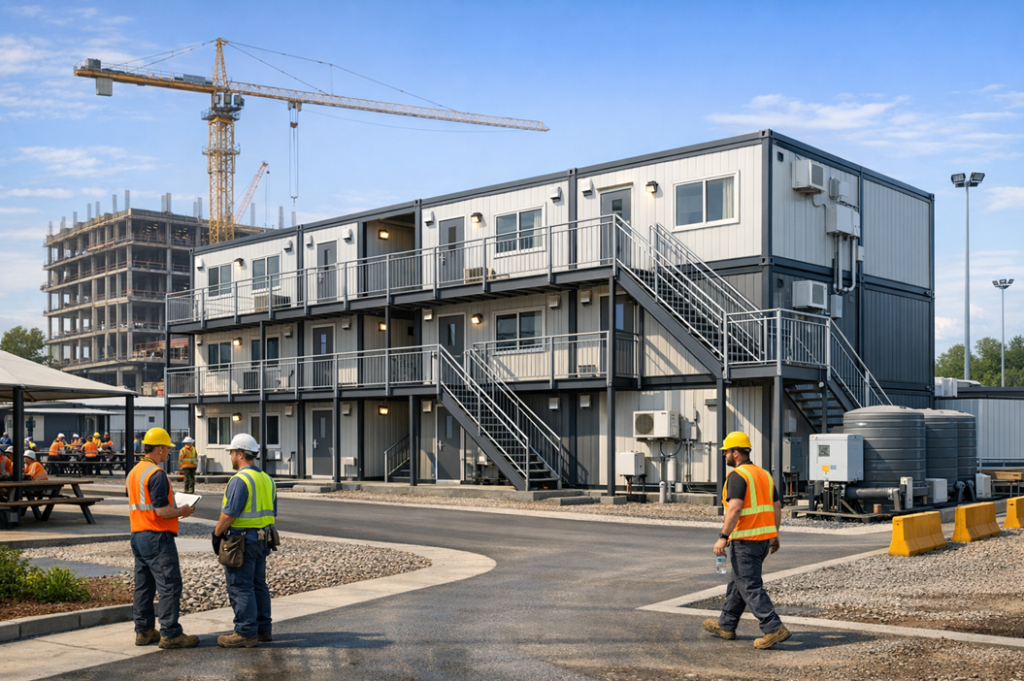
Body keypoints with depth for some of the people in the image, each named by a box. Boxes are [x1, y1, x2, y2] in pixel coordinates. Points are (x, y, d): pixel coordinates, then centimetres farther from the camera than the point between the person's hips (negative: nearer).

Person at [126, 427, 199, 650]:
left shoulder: (134, 472, 13)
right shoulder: (156, 474, -17)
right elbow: (162, 511, -22)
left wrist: (174, 509, 21)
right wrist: (182, 512, -4)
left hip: (137, 535, 10)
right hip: (157, 537, -10)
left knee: (143, 585, 13)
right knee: (169, 586, -5)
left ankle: (143, 631, 18)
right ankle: (170, 633, -5)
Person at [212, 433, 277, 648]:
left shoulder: (240, 480, -17)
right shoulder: (267, 479, 11)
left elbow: (229, 514, -20)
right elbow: (272, 513, 16)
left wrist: (217, 534, -8)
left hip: (241, 540, -9)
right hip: (261, 539, 9)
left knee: (240, 587, -3)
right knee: (258, 585, 15)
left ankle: (246, 633, -1)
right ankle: (263, 629, 21)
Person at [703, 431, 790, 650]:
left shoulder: (737, 476, -14)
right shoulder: (764, 474, 13)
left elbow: (734, 509, -24)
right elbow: (777, 507, 15)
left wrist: (723, 537, -23)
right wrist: (775, 535, 22)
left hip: (746, 540, -9)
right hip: (765, 537, 9)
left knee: (750, 587, -5)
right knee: (737, 582, 19)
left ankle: (774, 628, -11)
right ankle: (726, 625, 28)